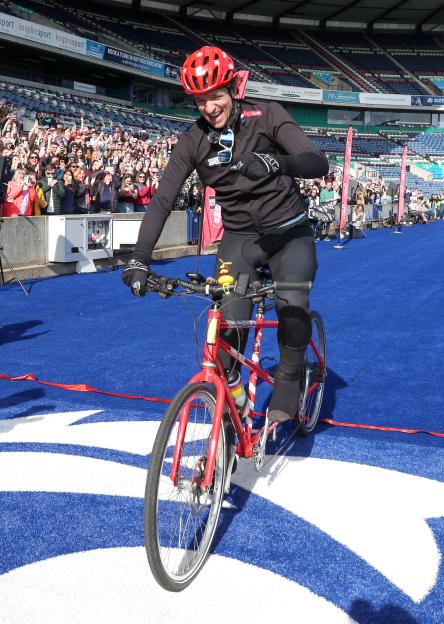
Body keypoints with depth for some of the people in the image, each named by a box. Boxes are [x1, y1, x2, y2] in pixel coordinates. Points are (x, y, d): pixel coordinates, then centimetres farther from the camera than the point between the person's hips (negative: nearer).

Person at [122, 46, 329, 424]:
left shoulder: (266, 115, -13)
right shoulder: (193, 141, -7)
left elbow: (319, 163, -23)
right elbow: (162, 200, -12)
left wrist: (277, 162, -46)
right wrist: (140, 260, -24)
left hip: (289, 232, -1)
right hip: (239, 237, 2)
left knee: (293, 306, -27)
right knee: (229, 321, -21)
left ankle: (289, 379, -1)